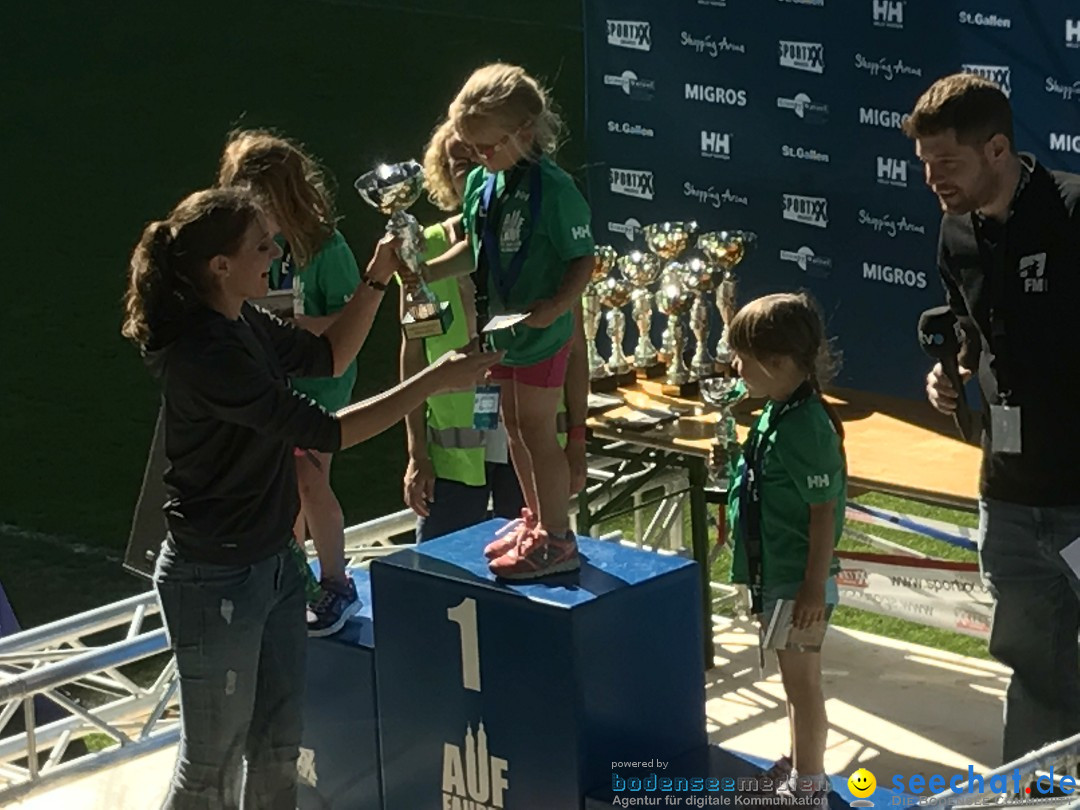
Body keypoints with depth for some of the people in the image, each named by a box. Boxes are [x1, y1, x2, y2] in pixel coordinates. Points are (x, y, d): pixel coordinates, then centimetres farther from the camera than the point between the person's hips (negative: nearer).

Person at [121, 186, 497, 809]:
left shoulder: (241, 324, 2)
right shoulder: (204, 354, -28)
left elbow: (328, 357, 18)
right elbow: (326, 433, -28)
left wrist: (377, 279, 4)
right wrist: (436, 381, -24)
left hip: (272, 564, 10)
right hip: (217, 582, -10)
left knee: (277, 746, 19)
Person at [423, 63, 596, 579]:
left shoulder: (552, 188, -21)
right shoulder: (480, 183, 1)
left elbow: (584, 257, -17)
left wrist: (555, 306, -29)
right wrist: (428, 272, 3)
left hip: (541, 331, -8)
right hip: (502, 325, 8)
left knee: (536, 430, -2)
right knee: (514, 425, 17)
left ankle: (556, 540, 9)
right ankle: (535, 522, 32)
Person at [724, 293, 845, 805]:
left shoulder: (805, 428, -24)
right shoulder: (777, 414, 5)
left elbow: (824, 512, -23)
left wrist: (815, 588, -21)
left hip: (799, 580, -9)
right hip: (775, 574, 9)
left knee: (802, 678, 2)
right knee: (794, 676, 20)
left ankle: (809, 787, 12)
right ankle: (797, 764, 34)